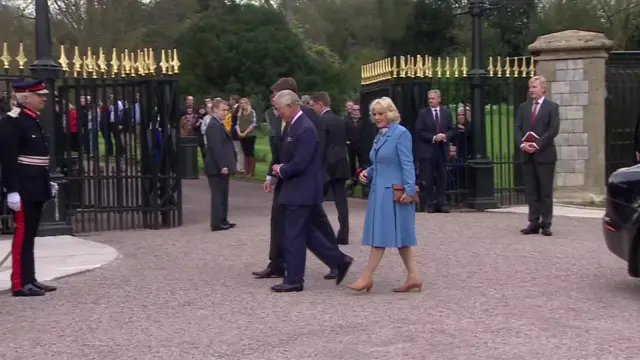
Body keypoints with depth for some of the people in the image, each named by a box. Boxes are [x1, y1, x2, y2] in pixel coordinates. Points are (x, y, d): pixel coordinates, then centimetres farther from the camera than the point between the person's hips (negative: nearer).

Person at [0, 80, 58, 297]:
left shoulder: (32, 120, 16)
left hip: (35, 189, 9)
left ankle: (29, 279, 19)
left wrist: (47, 183, 21)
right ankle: (20, 284, -1)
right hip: (23, 190, -9)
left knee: (30, 235, 13)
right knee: (23, 235, -5)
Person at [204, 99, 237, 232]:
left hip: (221, 167, 10)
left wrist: (224, 165, 17)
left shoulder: (219, 124, 17)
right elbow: (216, 148, -23)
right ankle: (216, 223, -2)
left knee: (223, 195, 14)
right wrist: (222, 166, -25)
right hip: (217, 168, -10)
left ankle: (222, 220, 21)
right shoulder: (214, 126, -17)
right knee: (218, 195, -6)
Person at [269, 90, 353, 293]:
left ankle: (293, 280, 8)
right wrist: (280, 169, 2)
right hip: (299, 190, 10)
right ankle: (339, 261, 21)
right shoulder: (295, 125, 11)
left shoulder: (305, 129, -20)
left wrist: (280, 171, -8)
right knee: (306, 233, 16)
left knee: (293, 236, -2)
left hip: (301, 191, -10)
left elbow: (299, 164, -24)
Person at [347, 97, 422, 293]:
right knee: (399, 235, 9)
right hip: (379, 191, 9)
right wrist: (367, 173, 4)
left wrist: (410, 189, -22)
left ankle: (367, 277, -2)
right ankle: (413, 276, 14)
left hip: (393, 192, -9)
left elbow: (407, 164, -16)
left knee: (380, 234, -5)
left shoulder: (401, 133, -11)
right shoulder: (380, 135, 15)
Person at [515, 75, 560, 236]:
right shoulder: (523, 107, 14)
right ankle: (534, 223, 9)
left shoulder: (552, 107, 0)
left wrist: (537, 144, -15)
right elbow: (518, 128, 8)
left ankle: (546, 224, 4)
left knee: (546, 191, 0)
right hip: (528, 155, 4)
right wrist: (523, 144, -9)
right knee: (531, 191, 5)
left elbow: (553, 130, -9)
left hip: (545, 155, -4)